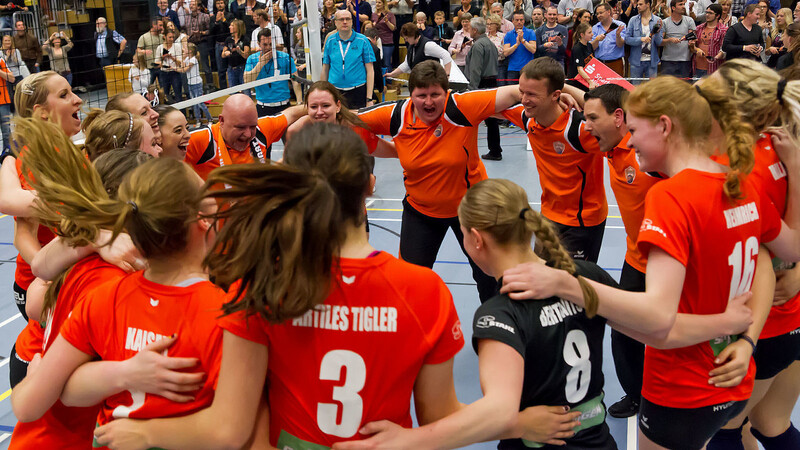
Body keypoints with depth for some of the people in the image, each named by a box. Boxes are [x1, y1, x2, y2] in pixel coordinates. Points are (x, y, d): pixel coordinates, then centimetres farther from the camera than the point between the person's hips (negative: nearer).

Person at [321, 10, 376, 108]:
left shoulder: (362, 41, -1)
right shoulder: (330, 41, 6)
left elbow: (369, 70, -2)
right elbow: (325, 69, 14)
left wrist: (369, 98, -8)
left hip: (358, 92, -2)